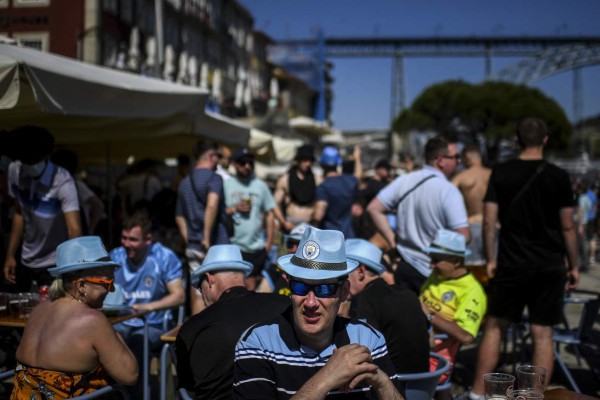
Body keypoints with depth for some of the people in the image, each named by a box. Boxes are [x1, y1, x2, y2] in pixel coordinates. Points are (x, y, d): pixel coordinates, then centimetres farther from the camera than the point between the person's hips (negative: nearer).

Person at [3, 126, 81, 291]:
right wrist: (10, 255, 2)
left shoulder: (62, 182, -27)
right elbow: (19, 214, 5)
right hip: (26, 261, 6)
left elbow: (74, 230, -38)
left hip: (54, 264, -6)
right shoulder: (14, 171, -8)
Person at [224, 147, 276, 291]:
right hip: (233, 246, -2)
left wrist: (269, 240, 5)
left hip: (257, 246, 2)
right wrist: (234, 209, -15)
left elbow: (269, 214, 11)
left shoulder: (260, 185, 10)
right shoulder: (226, 185, 2)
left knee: (250, 285, 8)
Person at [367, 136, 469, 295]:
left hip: (404, 268, 5)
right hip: (434, 274, -5)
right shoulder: (449, 190, -16)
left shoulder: (403, 181, 1)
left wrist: (392, 240, 4)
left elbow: (374, 209, 2)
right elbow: (463, 236, -20)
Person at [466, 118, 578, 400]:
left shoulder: (500, 173, -1)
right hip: (550, 266, 0)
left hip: (512, 263, 0)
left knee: (494, 326, 12)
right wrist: (573, 265, 8)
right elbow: (567, 226, -1)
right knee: (543, 334, 5)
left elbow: (489, 221, -4)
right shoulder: (558, 176, -2)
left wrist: (490, 259, 5)